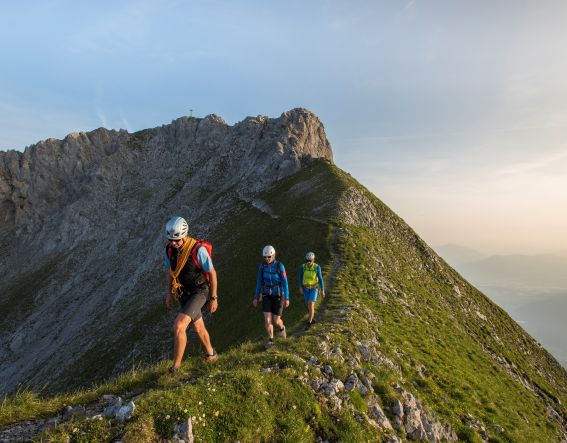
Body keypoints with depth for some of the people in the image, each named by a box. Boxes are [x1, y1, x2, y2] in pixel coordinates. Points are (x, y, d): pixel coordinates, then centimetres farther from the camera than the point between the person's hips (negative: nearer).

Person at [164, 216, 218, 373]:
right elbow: (170, 272, 10)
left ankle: (176, 366, -6)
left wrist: (214, 298, -10)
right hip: (183, 293, 6)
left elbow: (212, 273, -16)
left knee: (178, 325, -20)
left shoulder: (198, 249, -26)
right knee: (198, 327, 20)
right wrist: (169, 294, 13)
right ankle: (211, 354, 43)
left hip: (199, 292, -6)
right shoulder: (169, 249, -7)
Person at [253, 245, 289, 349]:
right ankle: (270, 341, 15)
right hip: (267, 295, 3)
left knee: (276, 321, 2)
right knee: (267, 319, -6)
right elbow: (259, 282, 1)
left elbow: (285, 282, -15)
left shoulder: (280, 266, -18)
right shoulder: (262, 266, -6)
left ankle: (282, 327, 40)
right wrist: (256, 297, 2)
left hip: (278, 295, -3)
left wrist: (287, 298, -15)